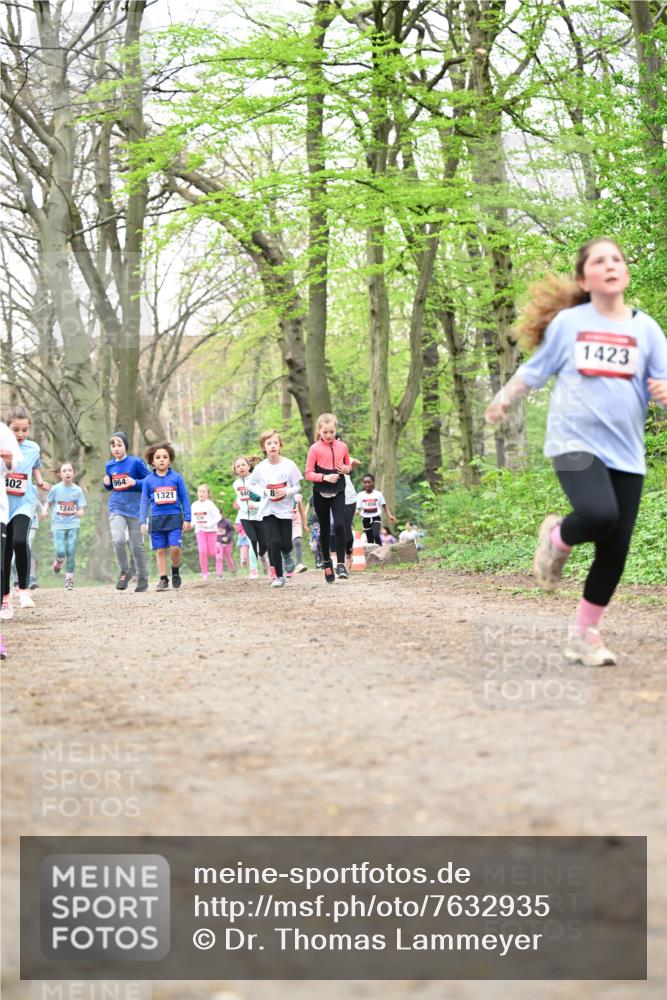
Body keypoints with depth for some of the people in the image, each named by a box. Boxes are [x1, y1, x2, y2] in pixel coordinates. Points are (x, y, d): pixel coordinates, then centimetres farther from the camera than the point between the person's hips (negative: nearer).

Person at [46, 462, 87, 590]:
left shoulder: (78, 490, -1)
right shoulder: (55, 489, -2)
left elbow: (81, 509, -1)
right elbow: (48, 503, 12)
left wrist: (80, 512, -23)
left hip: (73, 525, 1)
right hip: (58, 525, -1)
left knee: (71, 553, -2)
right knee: (60, 552, -13)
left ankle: (69, 579, 9)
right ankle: (58, 562, 22)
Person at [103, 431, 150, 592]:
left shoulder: (136, 462, -5)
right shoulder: (109, 465, 8)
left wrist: (135, 483, -18)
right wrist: (107, 484, -2)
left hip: (134, 508, -3)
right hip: (116, 507, 3)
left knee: (136, 545, 1)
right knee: (118, 540, -17)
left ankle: (142, 578, 15)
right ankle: (125, 572, 1)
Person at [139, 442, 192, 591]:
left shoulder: (176, 478, 2)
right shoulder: (148, 480, 4)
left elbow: (185, 499, 5)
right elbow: (144, 501, 7)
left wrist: (187, 519, 1)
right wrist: (143, 522, 1)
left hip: (175, 518, -1)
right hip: (157, 519, 1)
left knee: (175, 548, -12)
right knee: (160, 550, 3)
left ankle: (175, 571, 13)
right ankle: (163, 579, 10)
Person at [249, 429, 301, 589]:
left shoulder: (289, 465, -8)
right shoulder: (260, 468, -6)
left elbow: (297, 487, 0)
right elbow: (252, 485, 9)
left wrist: (287, 491, -20)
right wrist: (263, 492, -10)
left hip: (285, 510, 0)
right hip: (268, 510, 0)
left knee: (285, 544, -2)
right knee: (274, 542, -10)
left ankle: (287, 554, 37)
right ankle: (278, 576, 4)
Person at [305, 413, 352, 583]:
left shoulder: (342, 446, 3)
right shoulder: (315, 449, -6)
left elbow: (348, 466, 16)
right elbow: (308, 474, -7)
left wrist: (346, 469, -8)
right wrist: (324, 477, -22)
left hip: (338, 492, 1)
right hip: (321, 493, -1)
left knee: (339, 525, -16)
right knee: (324, 528, 10)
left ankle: (341, 564, -12)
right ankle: (327, 564, 23)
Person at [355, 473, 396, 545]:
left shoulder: (378, 494, -1)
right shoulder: (360, 495, 0)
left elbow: (384, 506, 5)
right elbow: (358, 508, -3)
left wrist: (390, 516, -7)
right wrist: (357, 512, -26)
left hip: (376, 518, -2)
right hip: (366, 519, 2)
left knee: (376, 535, -25)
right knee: (370, 539, 5)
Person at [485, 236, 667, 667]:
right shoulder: (567, 323, 2)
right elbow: (537, 368, 16)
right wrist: (504, 397, 11)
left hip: (625, 451, 3)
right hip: (575, 441, -3)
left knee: (616, 549, -1)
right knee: (599, 514, -31)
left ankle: (586, 633, 17)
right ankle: (558, 538, 5)